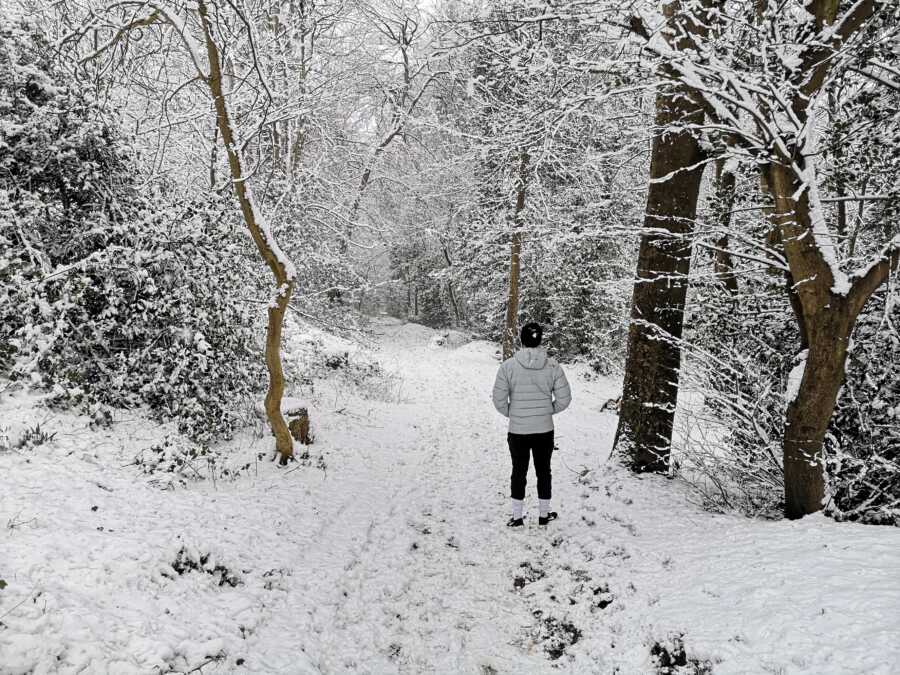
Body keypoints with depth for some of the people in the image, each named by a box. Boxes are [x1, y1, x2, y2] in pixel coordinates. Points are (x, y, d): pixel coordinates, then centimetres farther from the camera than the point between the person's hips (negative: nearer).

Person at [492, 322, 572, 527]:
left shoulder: (508, 366, -12)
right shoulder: (553, 366, -8)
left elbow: (499, 400, -9)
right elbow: (564, 399, -4)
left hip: (517, 430, -1)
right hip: (545, 430, 1)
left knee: (519, 472, 12)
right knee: (543, 471, 16)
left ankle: (517, 516, 20)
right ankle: (544, 514, 27)